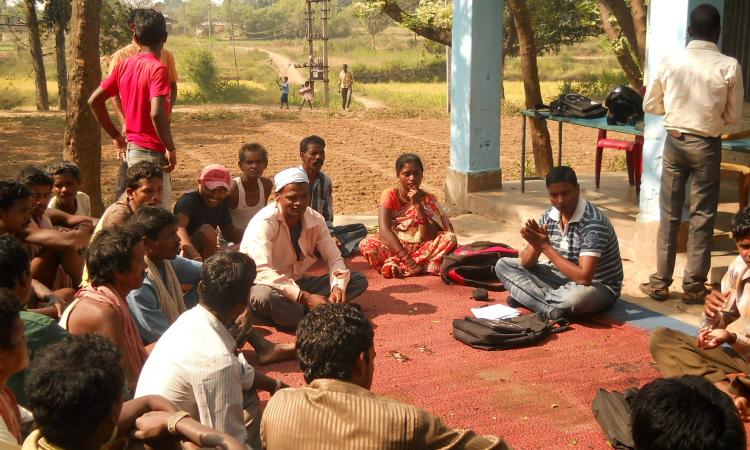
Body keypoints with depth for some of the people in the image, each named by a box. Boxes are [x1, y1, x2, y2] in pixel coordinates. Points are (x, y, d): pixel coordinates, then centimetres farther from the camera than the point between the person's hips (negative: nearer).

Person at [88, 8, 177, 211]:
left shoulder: (124, 65, 6)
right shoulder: (157, 68, -15)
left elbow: (94, 100, 10)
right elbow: (156, 114, -27)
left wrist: (116, 135, 16)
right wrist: (171, 149, -16)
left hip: (132, 148, 8)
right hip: (152, 152, -8)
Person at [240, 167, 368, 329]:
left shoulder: (315, 220, -5)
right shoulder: (264, 222, -22)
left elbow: (334, 258, -4)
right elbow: (262, 271, -33)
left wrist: (338, 287, -27)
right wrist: (305, 297, -40)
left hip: (298, 283, 6)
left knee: (359, 280, -9)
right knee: (264, 297, -43)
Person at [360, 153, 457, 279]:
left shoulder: (428, 200, -1)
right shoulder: (390, 195, -7)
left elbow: (429, 237, -13)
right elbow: (384, 229, -22)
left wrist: (418, 205, -22)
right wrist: (408, 259, -33)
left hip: (421, 249, 2)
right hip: (394, 248, -2)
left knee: (449, 238, -25)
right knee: (367, 244, -31)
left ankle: (398, 266, -28)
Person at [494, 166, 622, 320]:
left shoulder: (593, 222, -27)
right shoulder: (549, 216, -6)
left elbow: (583, 277, -34)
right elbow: (525, 262, -2)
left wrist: (546, 246, -29)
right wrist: (536, 243, -26)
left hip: (598, 286, -6)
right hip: (564, 278, 7)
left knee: (578, 296, -43)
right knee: (503, 265, -1)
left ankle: (524, 297, -14)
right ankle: (551, 308, -19)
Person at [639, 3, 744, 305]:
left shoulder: (670, 62, -4)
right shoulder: (729, 67, -9)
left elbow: (650, 105, 5)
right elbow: (734, 115, -1)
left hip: (674, 142, 2)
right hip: (707, 146, -2)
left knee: (669, 215, 10)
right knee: (702, 217, 7)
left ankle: (660, 282, 14)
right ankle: (693, 286, 12)